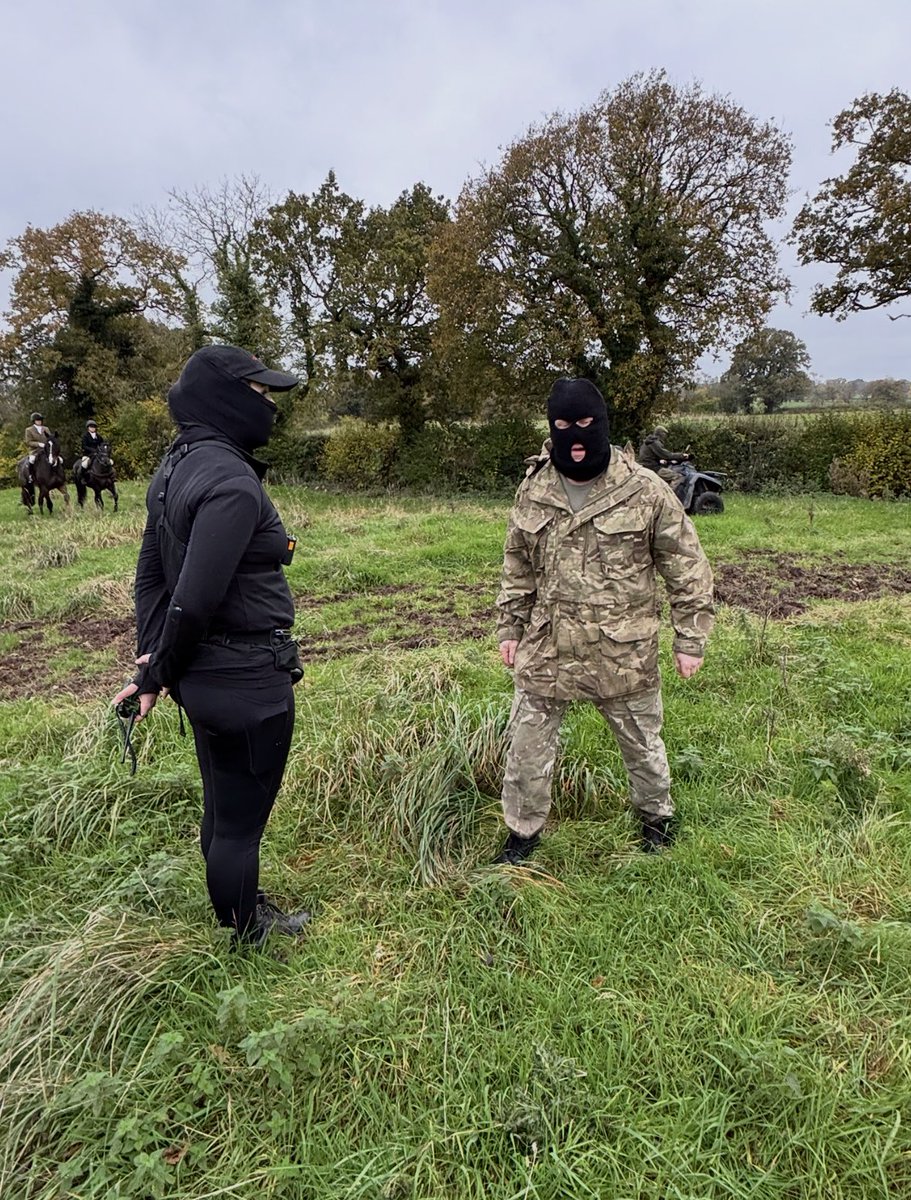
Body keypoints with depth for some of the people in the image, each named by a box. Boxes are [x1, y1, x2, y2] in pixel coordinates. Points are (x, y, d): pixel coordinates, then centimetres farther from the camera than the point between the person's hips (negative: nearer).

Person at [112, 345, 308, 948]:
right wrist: (157, 675, -10)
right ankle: (245, 945, 30)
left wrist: (153, 660, 7)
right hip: (248, 682, -9)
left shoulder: (179, 464, 6)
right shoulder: (231, 482, -23)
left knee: (223, 810, 25)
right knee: (240, 823, 9)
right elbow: (195, 599, -25)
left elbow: (151, 571, 8)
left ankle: (245, 910, 47)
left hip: (205, 673, 9)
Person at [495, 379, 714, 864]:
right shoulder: (533, 491, 0)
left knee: (641, 743, 18)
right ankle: (522, 832, 32)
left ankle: (656, 816, 45)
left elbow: (689, 568, -5)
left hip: (625, 652, -2)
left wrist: (689, 639, -5)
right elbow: (518, 569, 12)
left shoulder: (645, 491, -11)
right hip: (547, 648, 2)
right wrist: (510, 628, 11)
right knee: (527, 746, 9)